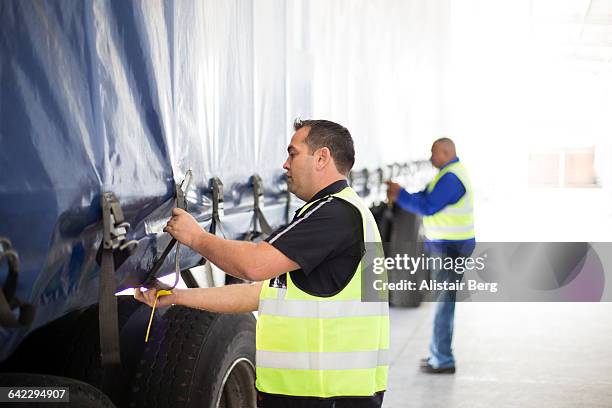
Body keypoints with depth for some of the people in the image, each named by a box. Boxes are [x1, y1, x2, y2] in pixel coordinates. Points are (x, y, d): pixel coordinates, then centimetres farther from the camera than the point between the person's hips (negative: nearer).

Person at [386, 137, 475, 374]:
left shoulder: (450, 177, -18)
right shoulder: (453, 173, 16)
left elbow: (427, 206, -22)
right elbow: (427, 198, 16)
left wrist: (400, 195, -14)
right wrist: (399, 196, 4)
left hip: (450, 248, -11)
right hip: (447, 246, 11)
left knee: (443, 302, -7)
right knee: (443, 300, 15)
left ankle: (443, 360, -3)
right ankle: (439, 353, 22)